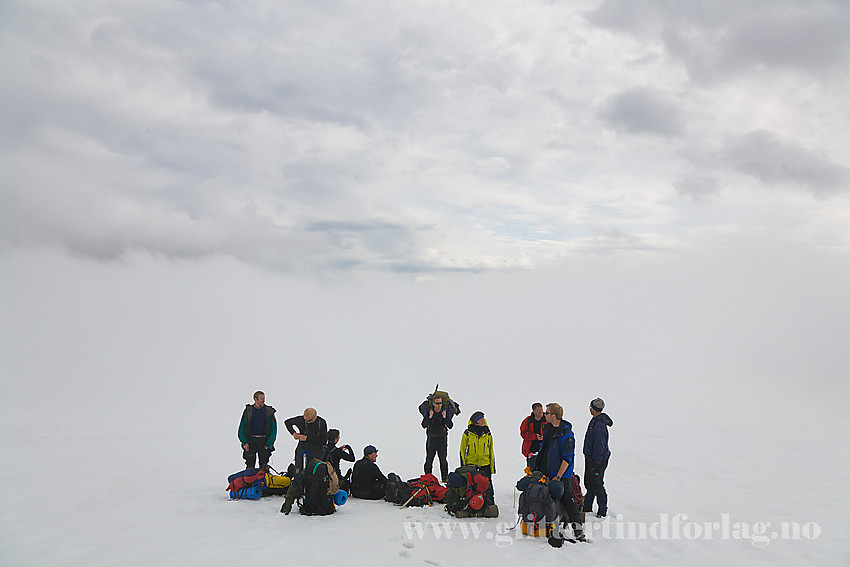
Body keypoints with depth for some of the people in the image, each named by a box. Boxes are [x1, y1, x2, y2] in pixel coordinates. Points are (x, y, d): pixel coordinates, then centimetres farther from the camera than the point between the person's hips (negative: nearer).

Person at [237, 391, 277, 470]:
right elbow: (242, 427, 5)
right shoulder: (248, 410, 2)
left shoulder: (269, 411, 2)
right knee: (250, 463, -2)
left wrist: (269, 443, -4)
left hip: (264, 440, 0)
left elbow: (273, 428, 4)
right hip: (251, 439, 0)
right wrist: (244, 442, -5)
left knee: (264, 464, 0)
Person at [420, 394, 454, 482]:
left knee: (443, 459, -1)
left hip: (442, 438, 0)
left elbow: (450, 426, -8)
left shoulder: (446, 411, -3)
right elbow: (424, 425, -11)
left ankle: (444, 477, 9)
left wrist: (445, 418, -24)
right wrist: (430, 417, -26)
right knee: (429, 459, 2)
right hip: (431, 438, 0)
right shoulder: (428, 411, -5)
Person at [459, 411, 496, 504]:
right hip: (470, 464, -1)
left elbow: (491, 451, 13)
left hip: (485, 465, 2)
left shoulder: (487, 434, 7)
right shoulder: (468, 433, -1)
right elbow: (462, 450, 5)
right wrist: (463, 466, 0)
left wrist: (493, 467, 9)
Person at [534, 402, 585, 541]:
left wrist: (558, 477, -21)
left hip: (560, 474, -8)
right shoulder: (547, 428, 8)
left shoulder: (566, 434, -16)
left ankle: (577, 526, -7)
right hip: (543, 472, 8)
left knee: (566, 498, -12)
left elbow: (567, 458, -18)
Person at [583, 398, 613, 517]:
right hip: (591, 458, 10)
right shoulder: (595, 421, 9)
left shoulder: (599, 424, -23)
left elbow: (599, 446, -23)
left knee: (597, 485, -2)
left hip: (598, 460, -10)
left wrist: (596, 463, -20)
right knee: (589, 483, 17)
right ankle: (587, 506, 27)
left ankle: (603, 510, 8)